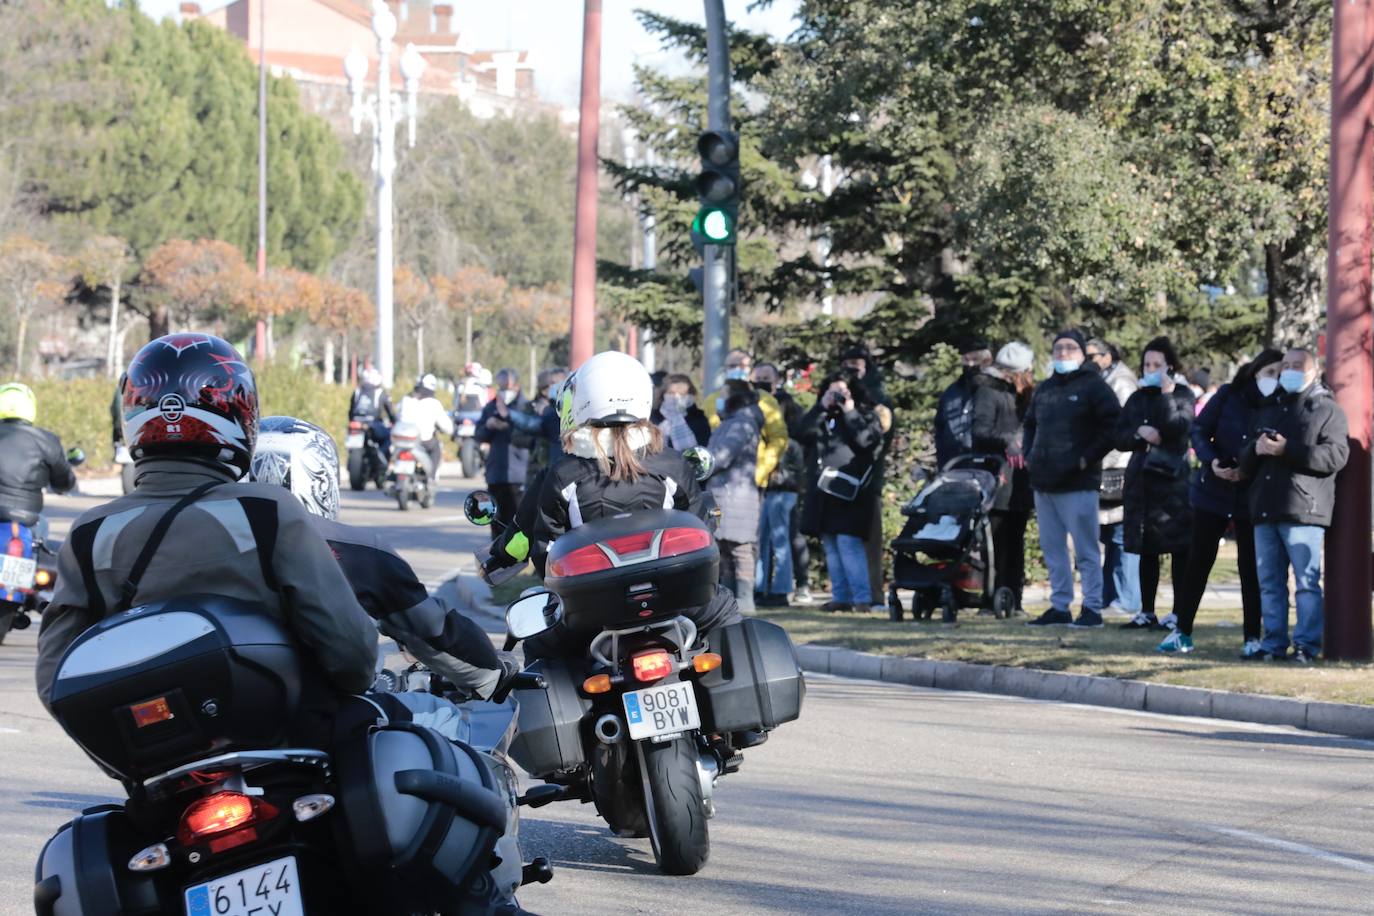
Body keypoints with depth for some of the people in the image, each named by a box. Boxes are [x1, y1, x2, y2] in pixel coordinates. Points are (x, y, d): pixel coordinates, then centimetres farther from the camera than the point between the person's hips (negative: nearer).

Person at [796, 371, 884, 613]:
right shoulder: (824, 418, 17)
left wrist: (849, 412, -11)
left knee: (848, 543, -16)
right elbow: (802, 434, 2)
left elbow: (866, 439, -15)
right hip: (826, 491, 6)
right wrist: (821, 408, -3)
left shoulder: (867, 416, 3)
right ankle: (841, 596, 12)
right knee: (831, 546, 7)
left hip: (852, 492, -6)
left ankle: (862, 598, -17)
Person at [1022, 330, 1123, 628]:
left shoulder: (1093, 387, -4)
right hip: (1043, 483, 7)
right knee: (1052, 548, 10)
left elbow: (1113, 427, -11)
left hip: (1077, 483, -7)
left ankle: (1092, 608, -3)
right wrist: (1029, 454, 13)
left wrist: (1087, 458, -14)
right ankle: (1059, 607, 15)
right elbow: (1030, 425, 30)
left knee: (1085, 550, -5)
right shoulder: (1044, 389, 18)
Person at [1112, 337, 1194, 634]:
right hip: (1142, 481, 6)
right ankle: (1147, 612, 15)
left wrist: (1166, 395, -17)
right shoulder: (1138, 398, 16)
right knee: (1146, 551, 9)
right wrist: (1139, 432, -7)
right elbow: (1120, 436, 11)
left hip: (1173, 479, -6)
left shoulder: (1182, 395, 0)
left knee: (1178, 549, -5)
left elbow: (1177, 427, -16)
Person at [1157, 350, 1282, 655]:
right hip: (1212, 492, 2)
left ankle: (1253, 638, 8)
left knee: (1250, 568, 1)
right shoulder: (1228, 396, -3)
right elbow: (1198, 430, 0)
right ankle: (1182, 632, 14)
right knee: (1198, 561, 7)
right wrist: (1211, 461, -15)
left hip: (1251, 500, -2)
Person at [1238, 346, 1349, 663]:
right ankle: (1274, 643, 10)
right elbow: (1246, 465, 25)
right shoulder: (1267, 411, 24)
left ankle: (1307, 644, -6)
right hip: (1265, 508, 6)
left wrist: (1288, 451, -16)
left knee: (1307, 581, -8)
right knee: (1269, 582, 6)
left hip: (1304, 510, -6)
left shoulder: (1327, 410, 5)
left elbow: (1336, 455, -10)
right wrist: (1255, 450, 0)